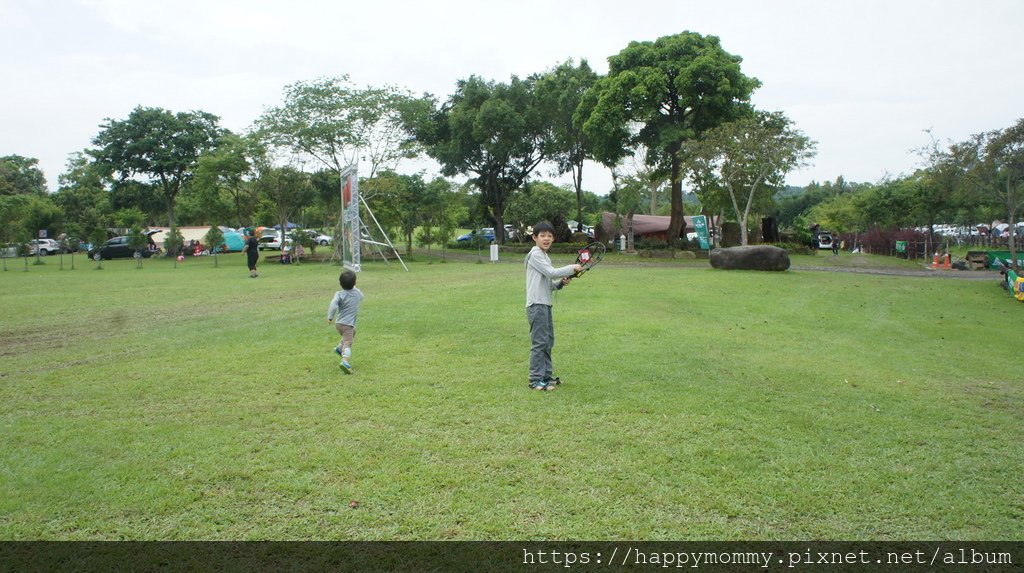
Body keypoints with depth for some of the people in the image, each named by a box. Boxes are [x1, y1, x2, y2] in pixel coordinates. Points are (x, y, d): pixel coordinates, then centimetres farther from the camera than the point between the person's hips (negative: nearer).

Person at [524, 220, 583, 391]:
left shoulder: (545, 256, 19)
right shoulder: (535, 254, -9)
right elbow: (551, 273, -18)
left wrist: (560, 283, 3)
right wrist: (572, 268, -8)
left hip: (545, 304, 10)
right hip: (536, 305, -10)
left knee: (548, 342, 14)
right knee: (539, 342, -8)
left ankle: (546, 376, 22)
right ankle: (535, 380, -3)